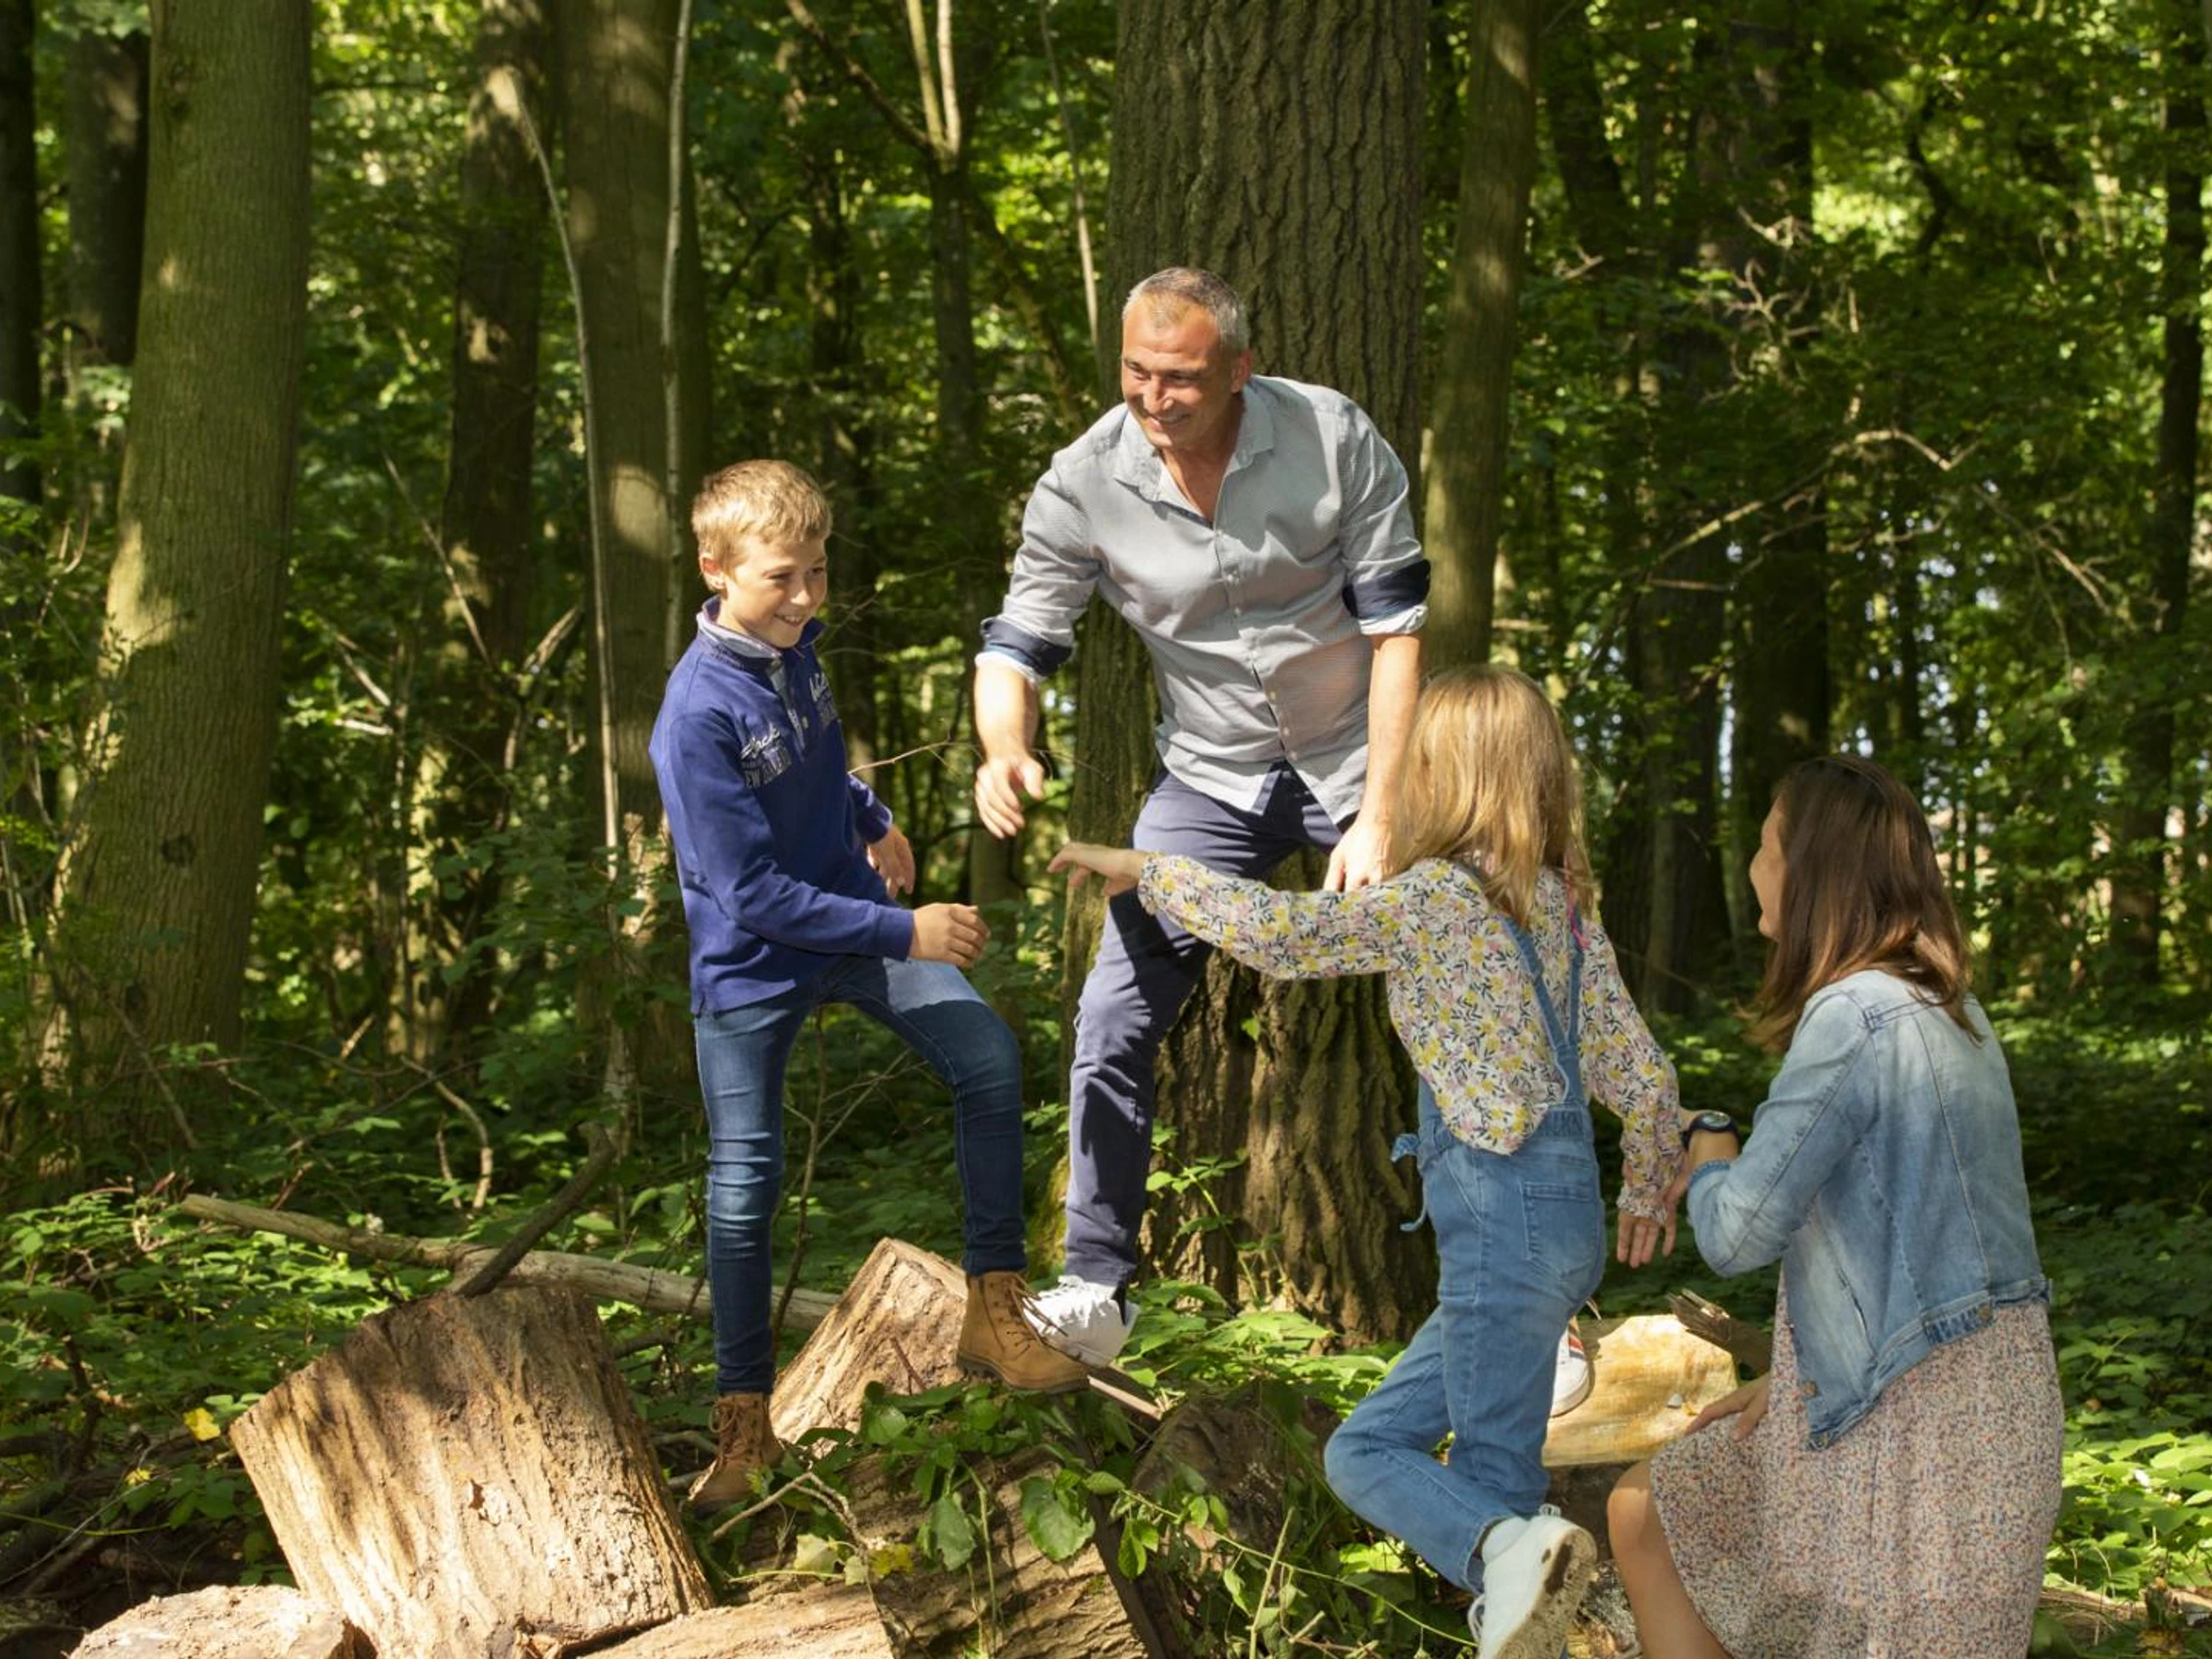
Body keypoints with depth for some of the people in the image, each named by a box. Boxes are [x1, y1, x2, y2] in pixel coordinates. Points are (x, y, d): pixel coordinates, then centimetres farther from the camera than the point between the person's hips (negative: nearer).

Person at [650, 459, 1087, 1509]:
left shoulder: (794, 645, -4)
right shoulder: (698, 715, -27)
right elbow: (753, 894, -28)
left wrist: (871, 822, 26)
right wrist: (903, 932, -28)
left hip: (854, 916, 6)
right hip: (752, 963, -6)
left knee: (988, 1060, -9)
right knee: (745, 1184, 1)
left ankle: (994, 1313, 1)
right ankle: (744, 1423, 14)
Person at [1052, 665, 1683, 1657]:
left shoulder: (1441, 895, -12)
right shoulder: (1562, 900, 9)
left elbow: (1285, 934, -18)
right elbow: (1638, 1070, 12)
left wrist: (1144, 871, -5)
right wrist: (1652, 1188, 28)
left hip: (1506, 1220, -8)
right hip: (1562, 1212, 8)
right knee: (1366, 1447, 13)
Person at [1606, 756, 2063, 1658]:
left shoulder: (1854, 1017, -19)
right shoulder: (1944, 1006, 10)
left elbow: (1738, 1234, -19)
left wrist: (1706, 1144, 3)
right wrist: (1790, 1377, 13)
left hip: (1919, 1410, -10)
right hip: (1866, 1390, 10)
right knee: (1645, 1515, 18)